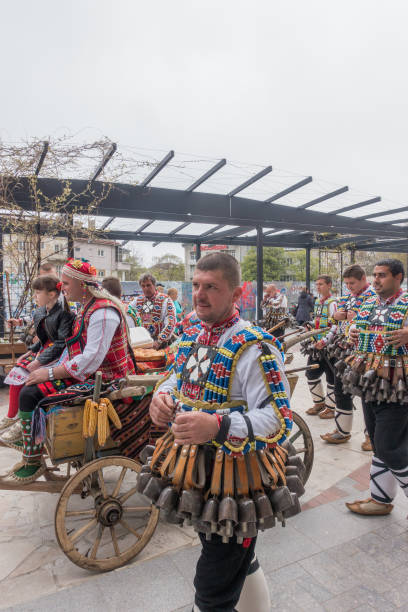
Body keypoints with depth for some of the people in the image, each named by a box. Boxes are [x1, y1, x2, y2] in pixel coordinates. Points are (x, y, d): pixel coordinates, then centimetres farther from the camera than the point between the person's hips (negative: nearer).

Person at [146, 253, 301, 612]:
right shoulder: (191, 336, 3)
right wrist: (162, 396, -6)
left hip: (233, 483, -7)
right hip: (195, 471, 8)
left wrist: (217, 425, -39)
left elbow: (278, 419, -25)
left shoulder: (254, 347, -21)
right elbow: (177, 378, 17)